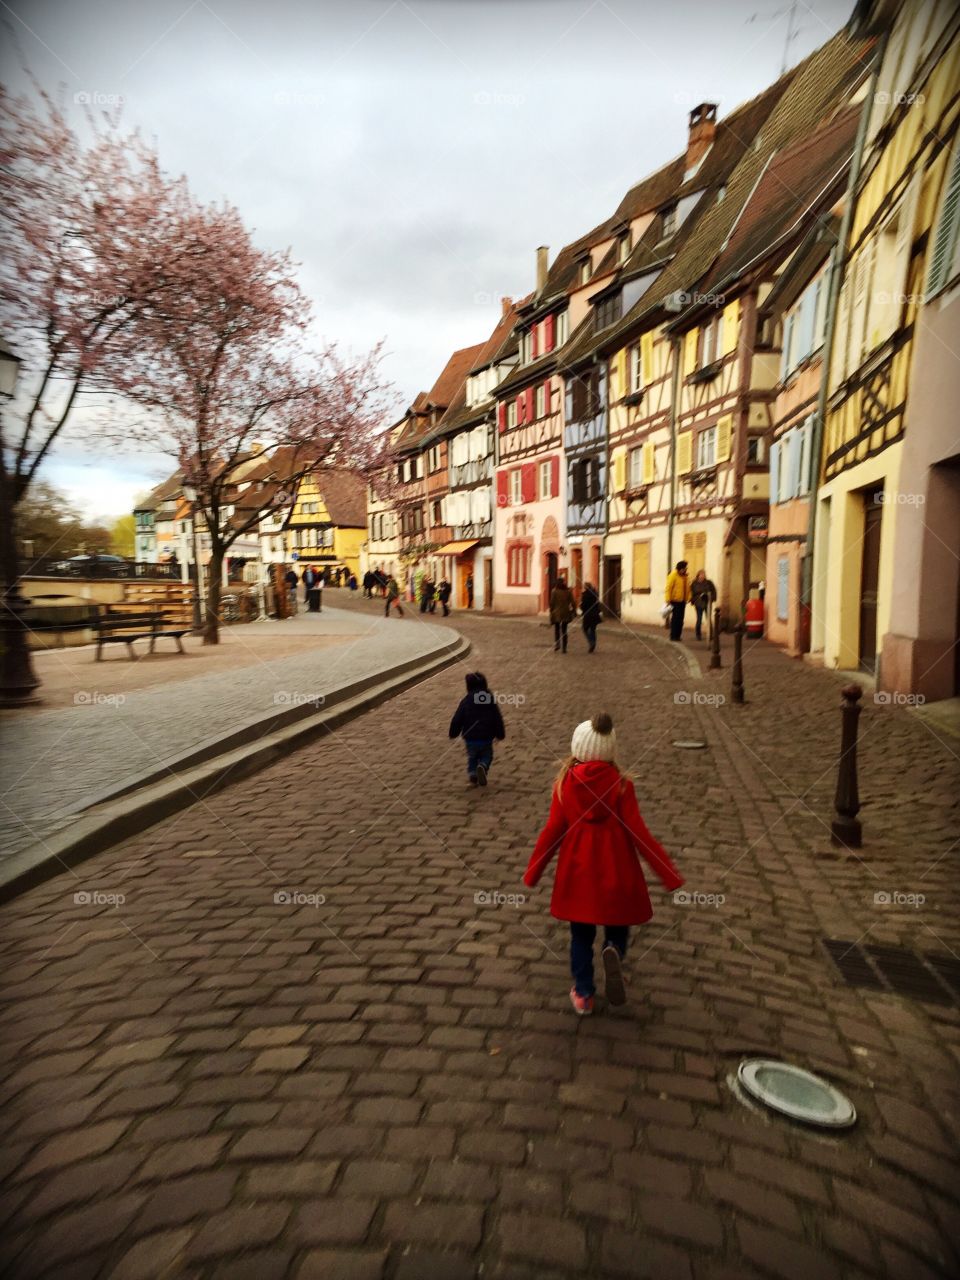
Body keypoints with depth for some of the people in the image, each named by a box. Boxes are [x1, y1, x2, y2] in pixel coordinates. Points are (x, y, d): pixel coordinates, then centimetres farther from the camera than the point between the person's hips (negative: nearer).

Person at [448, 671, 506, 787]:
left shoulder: (466, 701, -6)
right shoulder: (491, 699, 1)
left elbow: (457, 719, -6)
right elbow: (498, 719, 4)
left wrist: (453, 733, 10)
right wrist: (500, 734, 17)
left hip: (470, 739, 0)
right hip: (487, 739, 1)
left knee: (472, 757, 23)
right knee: (487, 756, 20)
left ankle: (472, 774, 0)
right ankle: (483, 766, -13)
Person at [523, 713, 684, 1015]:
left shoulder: (565, 782, -9)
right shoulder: (621, 784, -12)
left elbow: (553, 830, -6)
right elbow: (638, 832, -11)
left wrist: (532, 872, 6)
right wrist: (669, 874, -3)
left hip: (577, 871, 1)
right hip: (615, 870, -1)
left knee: (581, 935, 20)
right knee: (617, 926, 19)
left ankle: (583, 994, 25)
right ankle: (614, 950, -11)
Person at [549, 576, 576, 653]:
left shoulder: (554, 591, -6)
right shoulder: (568, 591, -1)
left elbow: (552, 602, -7)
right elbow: (572, 602, -1)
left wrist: (551, 612, 1)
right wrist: (574, 610, 9)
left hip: (556, 613, -2)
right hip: (565, 613, 2)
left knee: (556, 630, 11)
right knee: (564, 631, 9)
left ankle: (556, 645, -3)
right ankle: (564, 648, 6)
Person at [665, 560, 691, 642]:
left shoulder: (685, 576, 12)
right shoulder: (673, 575, -10)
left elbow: (688, 588, 16)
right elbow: (669, 588, -13)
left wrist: (688, 598, 6)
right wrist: (668, 600, -17)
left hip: (682, 601, 7)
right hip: (675, 601, -7)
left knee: (680, 619, 8)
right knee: (675, 618, -5)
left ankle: (678, 635, 15)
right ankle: (673, 636, 2)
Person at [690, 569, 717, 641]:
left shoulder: (708, 582, 1)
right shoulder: (694, 584, 0)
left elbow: (714, 591, 6)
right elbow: (692, 593, 3)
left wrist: (712, 598, -5)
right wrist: (693, 601, -6)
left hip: (708, 603, 1)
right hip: (699, 604, -1)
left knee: (709, 619, 3)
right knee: (699, 620, 0)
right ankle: (698, 635, 11)